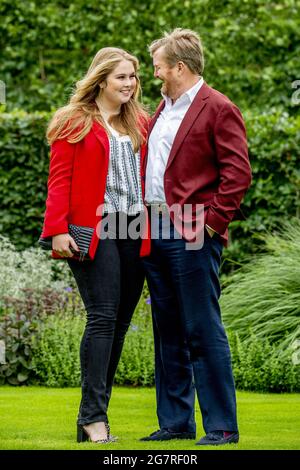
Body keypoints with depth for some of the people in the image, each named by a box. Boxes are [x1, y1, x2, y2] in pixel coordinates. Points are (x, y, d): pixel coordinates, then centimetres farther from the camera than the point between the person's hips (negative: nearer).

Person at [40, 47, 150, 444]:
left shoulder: (141, 124, 18)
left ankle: (94, 414, 9)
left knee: (120, 322, 4)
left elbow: (150, 177, 15)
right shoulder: (75, 123, 3)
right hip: (93, 232, -5)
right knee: (103, 317, -13)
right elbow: (59, 180, -3)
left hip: (134, 233, 5)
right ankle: (93, 416, -13)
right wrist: (58, 230, -12)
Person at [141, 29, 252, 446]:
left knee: (204, 332, -7)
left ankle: (222, 426, -3)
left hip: (192, 235, -9)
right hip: (156, 232, 9)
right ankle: (176, 422, 17)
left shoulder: (218, 109, -7)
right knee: (168, 333, 11)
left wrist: (212, 220, -16)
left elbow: (238, 172, -13)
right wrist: (147, 216, 15)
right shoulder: (164, 109, 19)